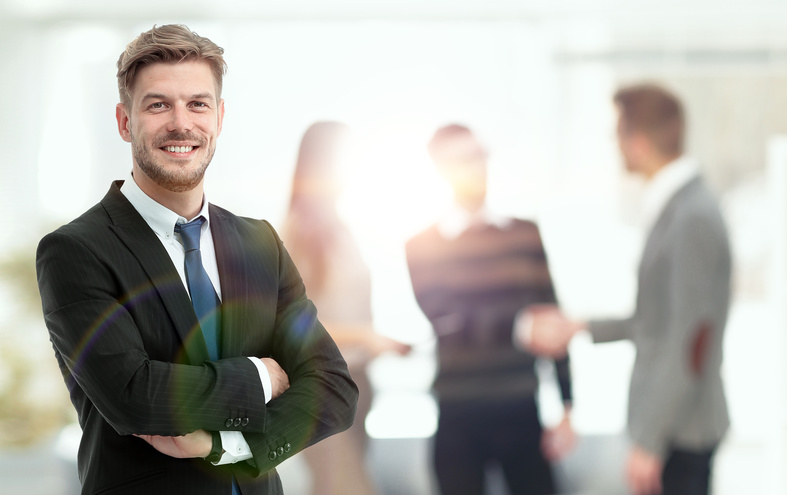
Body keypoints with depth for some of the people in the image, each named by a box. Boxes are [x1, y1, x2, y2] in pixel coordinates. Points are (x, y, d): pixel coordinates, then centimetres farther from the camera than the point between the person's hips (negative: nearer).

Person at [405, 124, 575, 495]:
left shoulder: (524, 235, 7)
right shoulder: (422, 248, 0)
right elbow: (444, 322, -15)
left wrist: (566, 409, 4)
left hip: (522, 413, 2)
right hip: (459, 419, -2)